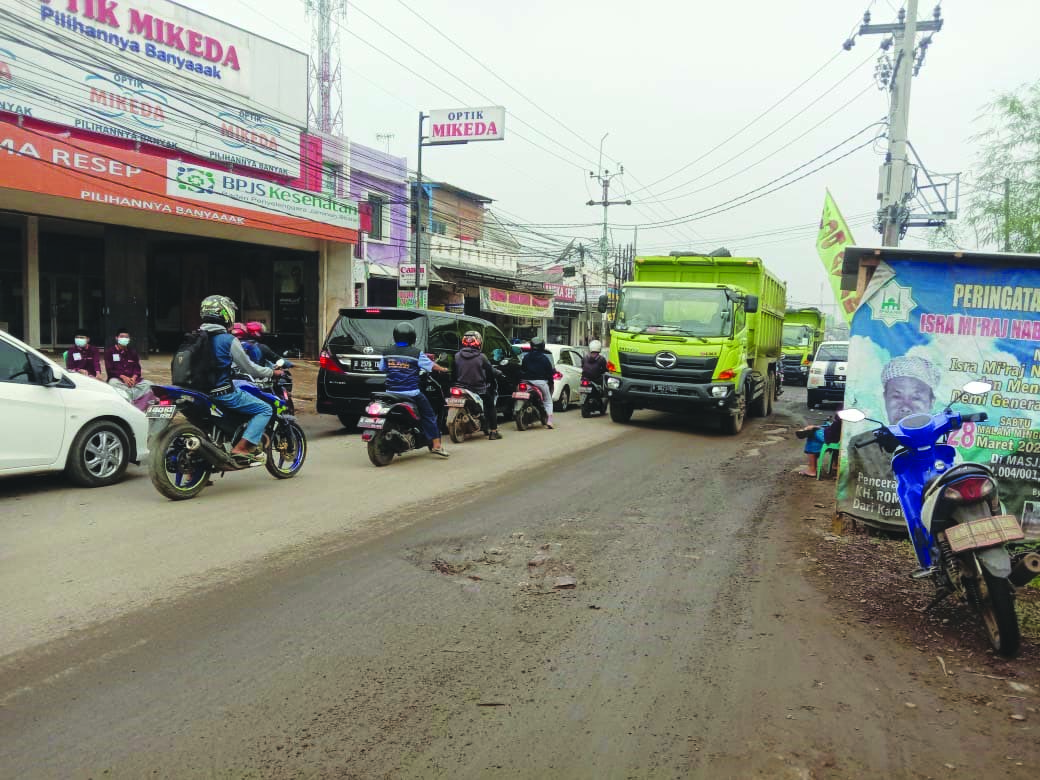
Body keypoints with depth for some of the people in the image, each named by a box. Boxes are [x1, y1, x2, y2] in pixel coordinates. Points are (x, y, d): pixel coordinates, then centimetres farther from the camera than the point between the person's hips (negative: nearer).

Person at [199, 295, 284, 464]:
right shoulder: (229, 340, -14)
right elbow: (248, 368, -8)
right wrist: (272, 372, 6)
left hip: (202, 390, 8)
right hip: (223, 393, -8)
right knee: (265, 409, -2)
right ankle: (241, 448, -15)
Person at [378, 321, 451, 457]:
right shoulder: (416, 354, -8)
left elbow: (381, 368, 14)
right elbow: (431, 366, -2)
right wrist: (443, 369, 17)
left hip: (391, 392, 4)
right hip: (411, 393, -4)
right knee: (429, 415, 6)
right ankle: (436, 444, 1)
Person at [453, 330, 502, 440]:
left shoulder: (457, 356, -4)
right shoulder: (481, 357, -11)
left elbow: (453, 373, 2)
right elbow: (491, 372, -2)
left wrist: (455, 383, 17)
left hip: (462, 389, 3)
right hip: (479, 389, -2)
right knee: (490, 406, 18)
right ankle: (493, 431, 14)